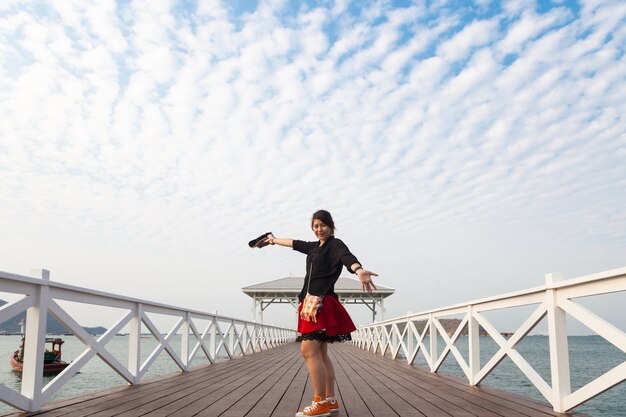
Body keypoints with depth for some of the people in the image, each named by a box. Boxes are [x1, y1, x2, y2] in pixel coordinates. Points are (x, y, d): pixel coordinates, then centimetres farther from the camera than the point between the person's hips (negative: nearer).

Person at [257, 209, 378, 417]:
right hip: (312, 303, 9)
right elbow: (294, 243, 35)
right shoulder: (314, 247, 17)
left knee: (308, 351, -14)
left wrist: (359, 271, -51)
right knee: (320, 353, 11)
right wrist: (274, 240, 52)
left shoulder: (335, 244, -7)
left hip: (322, 304, -9)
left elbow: (347, 257, -29)